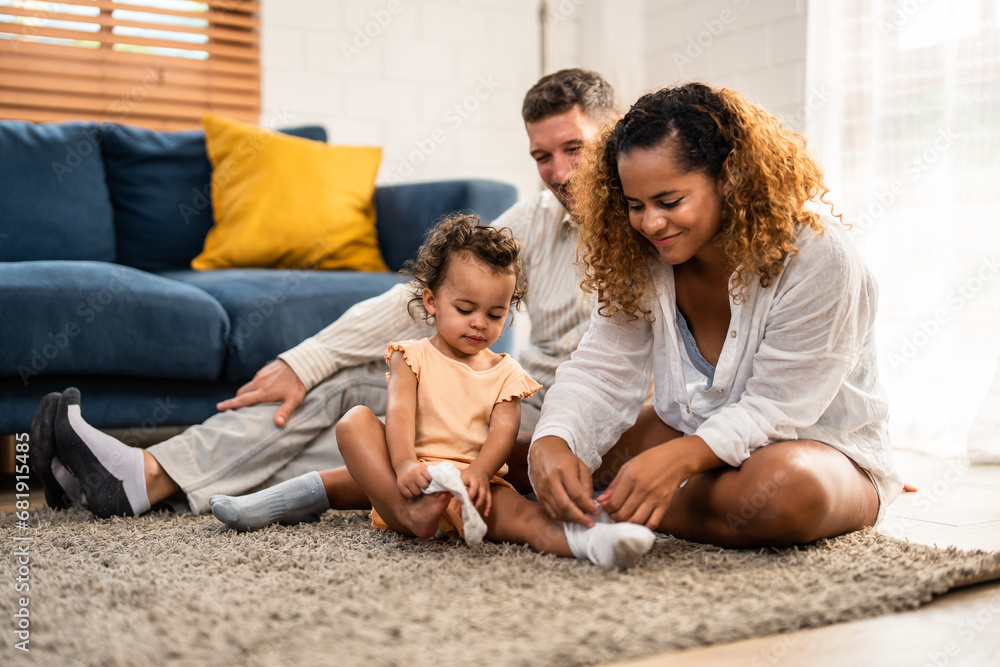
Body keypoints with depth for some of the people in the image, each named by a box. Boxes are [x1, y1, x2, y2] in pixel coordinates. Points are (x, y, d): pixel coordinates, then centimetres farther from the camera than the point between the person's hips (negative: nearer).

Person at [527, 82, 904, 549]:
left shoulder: (815, 255, -25)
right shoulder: (640, 262, -7)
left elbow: (775, 408, -26)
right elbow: (601, 370, -13)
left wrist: (678, 457, -43)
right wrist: (551, 443, -35)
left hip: (818, 444, -4)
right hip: (696, 435, 4)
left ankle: (614, 513, -20)